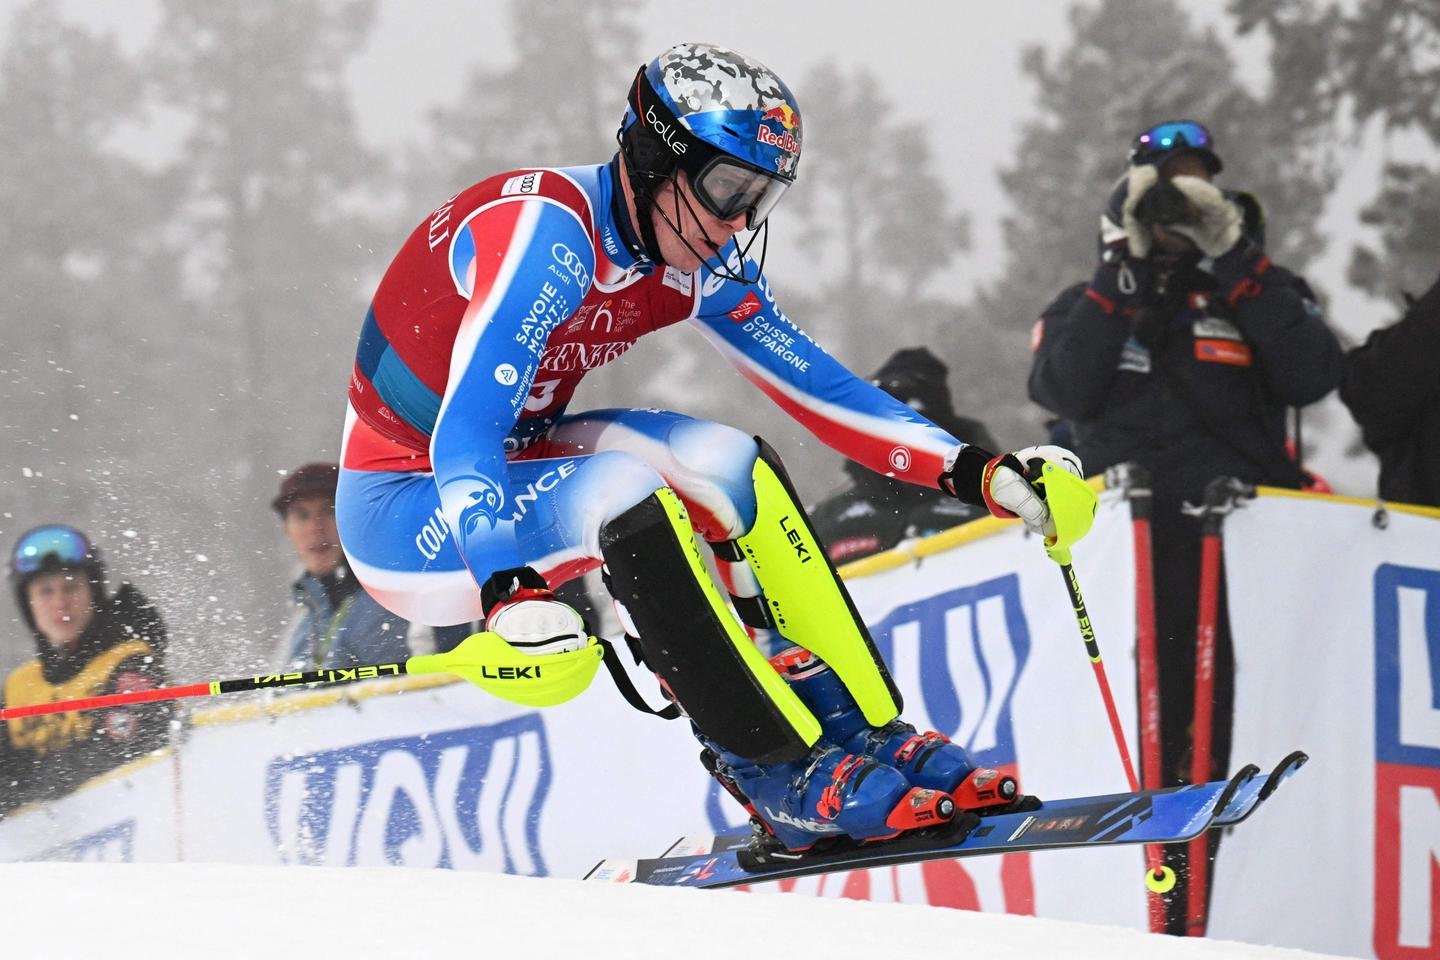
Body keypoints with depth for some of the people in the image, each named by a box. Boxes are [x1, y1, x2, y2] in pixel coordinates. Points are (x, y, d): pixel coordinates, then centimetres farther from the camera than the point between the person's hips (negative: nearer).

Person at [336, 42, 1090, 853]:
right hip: (404, 517, -8)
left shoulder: (696, 265, -2)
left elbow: (816, 384, 3)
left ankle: (861, 732, -8)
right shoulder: (549, 231, -27)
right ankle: (787, 777, -26)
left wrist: (976, 473, -7)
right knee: (623, 492, -30)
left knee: (724, 464, -11)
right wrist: (507, 590, -51)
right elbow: (464, 432, -37)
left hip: (505, 475, 8)